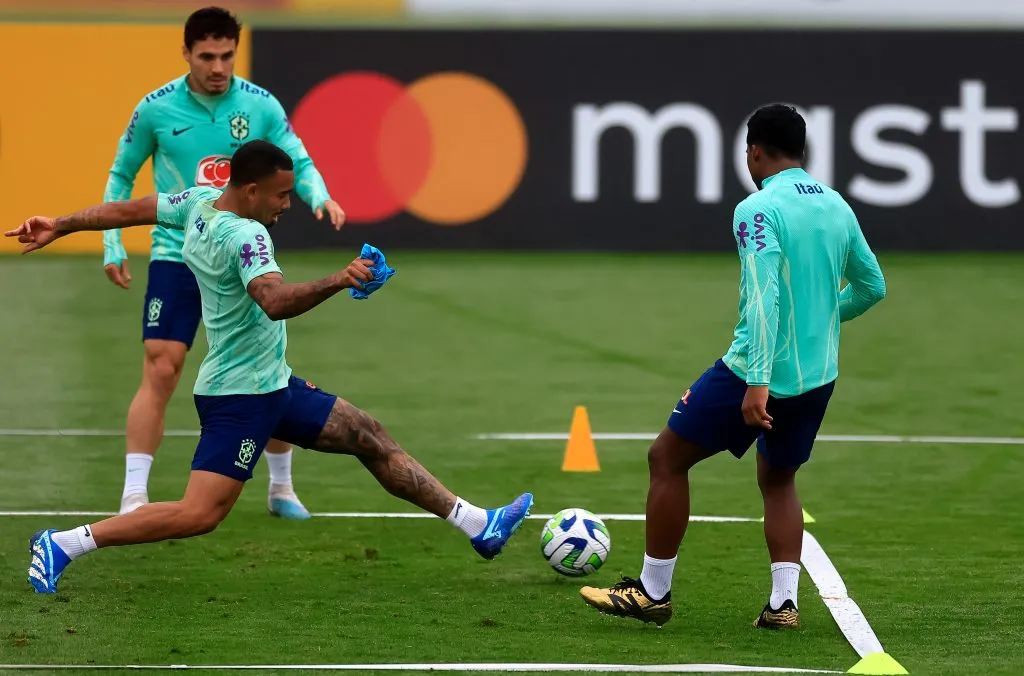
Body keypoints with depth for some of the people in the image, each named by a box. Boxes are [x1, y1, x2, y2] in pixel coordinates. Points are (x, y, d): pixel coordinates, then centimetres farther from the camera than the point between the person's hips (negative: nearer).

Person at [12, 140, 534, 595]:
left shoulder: (199, 203, 2)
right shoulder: (242, 235, -24)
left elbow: (126, 210, 14)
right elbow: (275, 301, -42)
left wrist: (59, 226, 25)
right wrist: (336, 282, -54)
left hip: (272, 387, 11)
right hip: (243, 396, -11)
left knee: (370, 438, 13)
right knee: (200, 515, -15)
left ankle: (476, 524, 20)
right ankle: (64, 544, -9)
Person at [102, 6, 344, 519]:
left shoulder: (260, 106, -3)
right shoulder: (156, 109, -4)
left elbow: (298, 164, 2)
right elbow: (121, 175, 8)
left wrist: (319, 195, -21)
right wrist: (112, 245, 2)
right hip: (176, 258, -2)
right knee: (160, 371, -14)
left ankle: (281, 489, 24)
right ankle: (133, 499, -13)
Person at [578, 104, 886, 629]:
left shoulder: (758, 210, -14)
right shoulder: (836, 207, 7)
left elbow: (764, 297, -24)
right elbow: (872, 286, 17)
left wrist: (758, 382, -28)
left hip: (758, 371, -7)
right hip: (818, 377, 7)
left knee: (667, 458, 7)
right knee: (778, 481, 25)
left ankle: (652, 593, 11)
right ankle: (783, 602, 10)